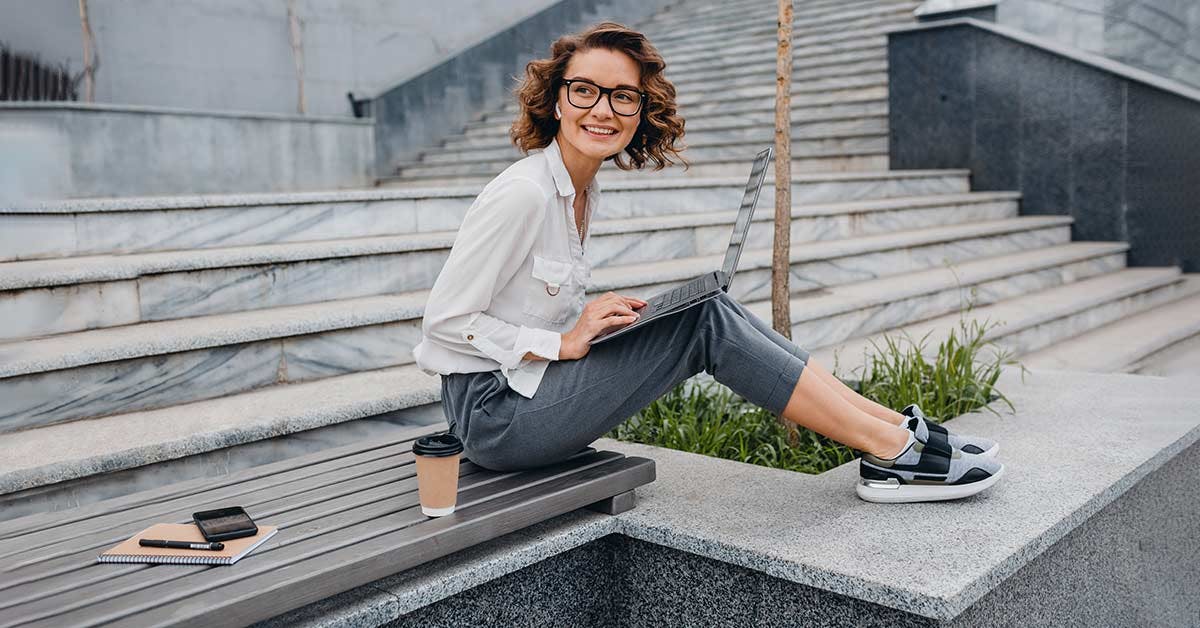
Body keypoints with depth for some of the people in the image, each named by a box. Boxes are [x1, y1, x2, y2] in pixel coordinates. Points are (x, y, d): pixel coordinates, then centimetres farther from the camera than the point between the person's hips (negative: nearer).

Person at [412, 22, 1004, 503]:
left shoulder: (583, 191, 9)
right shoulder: (522, 194, -20)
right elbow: (445, 320, -18)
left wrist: (597, 322, -1)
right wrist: (562, 343, -20)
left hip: (528, 388, 8)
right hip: (492, 409, -8)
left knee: (709, 311, -6)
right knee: (707, 320, -17)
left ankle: (896, 425, -4)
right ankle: (896, 450, -11)